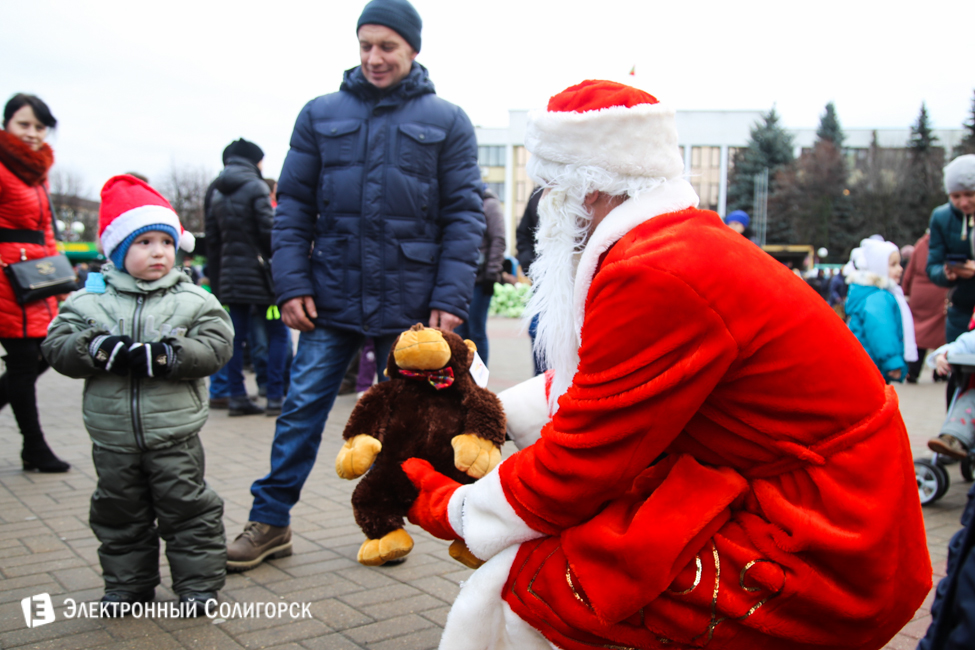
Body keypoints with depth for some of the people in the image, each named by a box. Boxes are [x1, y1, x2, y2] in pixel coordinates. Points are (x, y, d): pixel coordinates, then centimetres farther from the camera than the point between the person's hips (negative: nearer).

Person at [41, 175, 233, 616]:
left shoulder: (193, 300, -2)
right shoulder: (87, 301, 2)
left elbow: (215, 345, -11)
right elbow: (57, 345, -3)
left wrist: (165, 355, -23)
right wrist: (99, 349, -21)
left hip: (175, 435, -2)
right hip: (112, 437, 2)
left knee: (186, 509, 5)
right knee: (119, 511, 15)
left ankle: (198, 582, 19)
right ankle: (127, 583, 32)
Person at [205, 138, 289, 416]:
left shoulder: (217, 193, 13)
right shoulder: (255, 187, -8)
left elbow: (212, 238, 13)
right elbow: (268, 231, -14)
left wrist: (223, 266, 17)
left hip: (229, 274, 7)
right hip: (258, 272, -7)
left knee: (236, 335, 8)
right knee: (278, 332, 0)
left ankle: (237, 396, 9)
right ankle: (275, 396, -2)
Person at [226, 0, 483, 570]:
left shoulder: (447, 121, 2)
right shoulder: (321, 114, 7)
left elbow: (464, 215, -2)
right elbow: (293, 204, 6)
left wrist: (450, 300, -10)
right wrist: (292, 284, -4)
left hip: (409, 301, -1)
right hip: (332, 297, 1)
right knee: (303, 407, 3)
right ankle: (270, 521, 18)